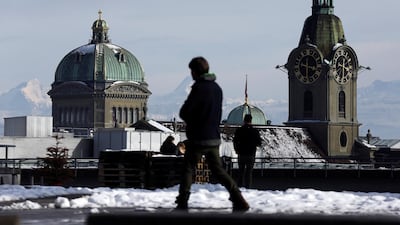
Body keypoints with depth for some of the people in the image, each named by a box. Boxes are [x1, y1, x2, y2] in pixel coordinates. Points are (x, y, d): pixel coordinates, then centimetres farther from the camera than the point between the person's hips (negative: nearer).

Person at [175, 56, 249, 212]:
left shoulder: (199, 88, -15)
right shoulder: (217, 88, 10)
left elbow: (184, 112, -13)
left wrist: (190, 120, 10)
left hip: (198, 139, -7)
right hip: (214, 138, 7)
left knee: (187, 169, 5)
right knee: (218, 170, 10)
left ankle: (182, 204, 3)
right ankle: (239, 200, -1)